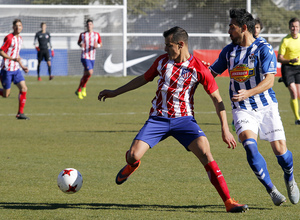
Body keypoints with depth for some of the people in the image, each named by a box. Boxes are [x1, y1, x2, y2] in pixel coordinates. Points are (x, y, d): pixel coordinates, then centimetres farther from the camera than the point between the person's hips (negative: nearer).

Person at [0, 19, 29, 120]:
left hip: (16, 69, 7)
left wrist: (22, 66, 18)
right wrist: (13, 59, -23)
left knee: (24, 88, -6)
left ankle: (20, 113, -2)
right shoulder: (9, 38, -14)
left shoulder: (20, 39, 11)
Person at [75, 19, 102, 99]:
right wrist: (80, 45, -10)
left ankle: (79, 91, 27)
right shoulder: (82, 35, 0)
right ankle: (84, 87, -3)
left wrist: (98, 45, -11)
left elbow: (101, 44, 12)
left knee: (85, 75, 11)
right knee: (90, 72, -22)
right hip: (85, 57, -4)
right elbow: (79, 42, 14)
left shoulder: (96, 34, 5)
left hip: (92, 58, 4)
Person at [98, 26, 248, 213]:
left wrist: (225, 129, -9)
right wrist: (115, 92, 23)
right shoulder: (162, 61, 2)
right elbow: (144, 79, 20)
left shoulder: (199, 69, -10)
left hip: (184, 119, -3)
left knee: (205, 153, -24)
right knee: (133, 155, -13)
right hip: (158, 118, 3)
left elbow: (217, 98, -3)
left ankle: (229, 202, -20)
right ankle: (132, 165, 30)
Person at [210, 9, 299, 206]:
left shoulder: (264, 49, -8)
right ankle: (271, 190, -12)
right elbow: (212, 72, 21)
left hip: (267, 106, -2)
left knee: (280, 149, -5)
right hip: (242, 109, 2)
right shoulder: (229, 51, 7)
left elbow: (269, 80, -18)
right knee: (250, 145, -23)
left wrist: (248, 93, -33)